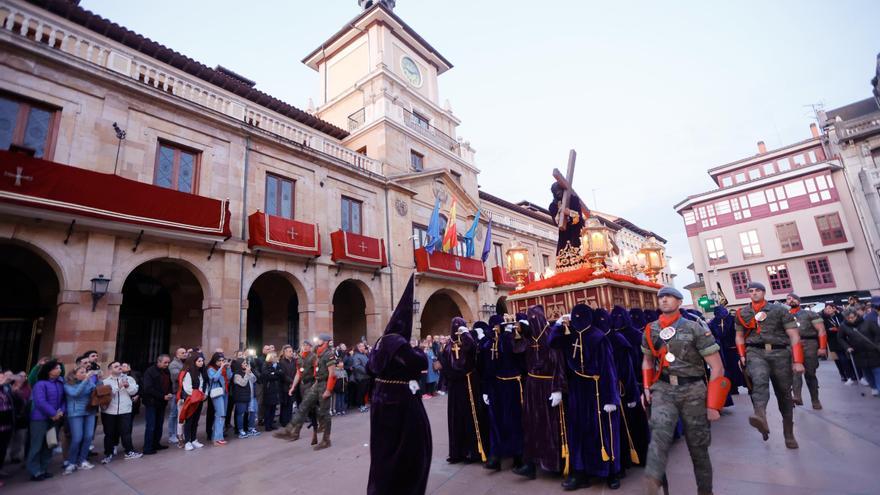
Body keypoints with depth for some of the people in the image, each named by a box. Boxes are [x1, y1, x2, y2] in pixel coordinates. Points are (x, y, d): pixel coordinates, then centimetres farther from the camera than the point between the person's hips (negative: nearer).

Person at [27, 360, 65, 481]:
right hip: (40, 418, -6)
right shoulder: (40, 384, -13)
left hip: (54, 419, 6)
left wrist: (61, 412, -8)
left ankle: (43, 470, 22)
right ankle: (35, 472, 10)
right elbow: (40, 402, -21)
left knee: (49, 445, 12)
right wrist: (53, 414, -17)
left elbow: (63, 399, 8)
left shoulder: (60, 383, 7)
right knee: (37, 446, 1)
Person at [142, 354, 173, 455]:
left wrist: (169, 393, -3)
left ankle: (156, 444, 21)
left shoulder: (167, 372, 9)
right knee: (151, 426, -3)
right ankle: (147, 448, 4)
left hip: (162, 403, 6)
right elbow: (148, 389, -17)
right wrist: (163, 396, -19)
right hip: (151, 402, -6)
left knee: (159, 425, 10)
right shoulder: (150, 371, -11)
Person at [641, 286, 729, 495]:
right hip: (663, 389, 1)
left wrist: (713, 404, -8)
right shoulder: (651, 330, 6)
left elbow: (717, 367, -5)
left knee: (698, 445, 10)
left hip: (693, 391, -1)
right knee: (660, 431, -24)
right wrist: (647, 387, 10)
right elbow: (648, 359, 22)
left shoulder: (694, 328, -6)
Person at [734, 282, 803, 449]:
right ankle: (760, 415, -52)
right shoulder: (742, 313, 12)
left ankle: (789, 433, 22)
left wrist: (797, 361, -6)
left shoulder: (779, 310, 5)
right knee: (759, 380, -30)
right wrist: (742, 355, 8)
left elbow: (793, 335, 1)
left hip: (780, 353, 0)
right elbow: (739, 335, 21)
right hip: (755, 353, 0)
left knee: (784, 393, 7)